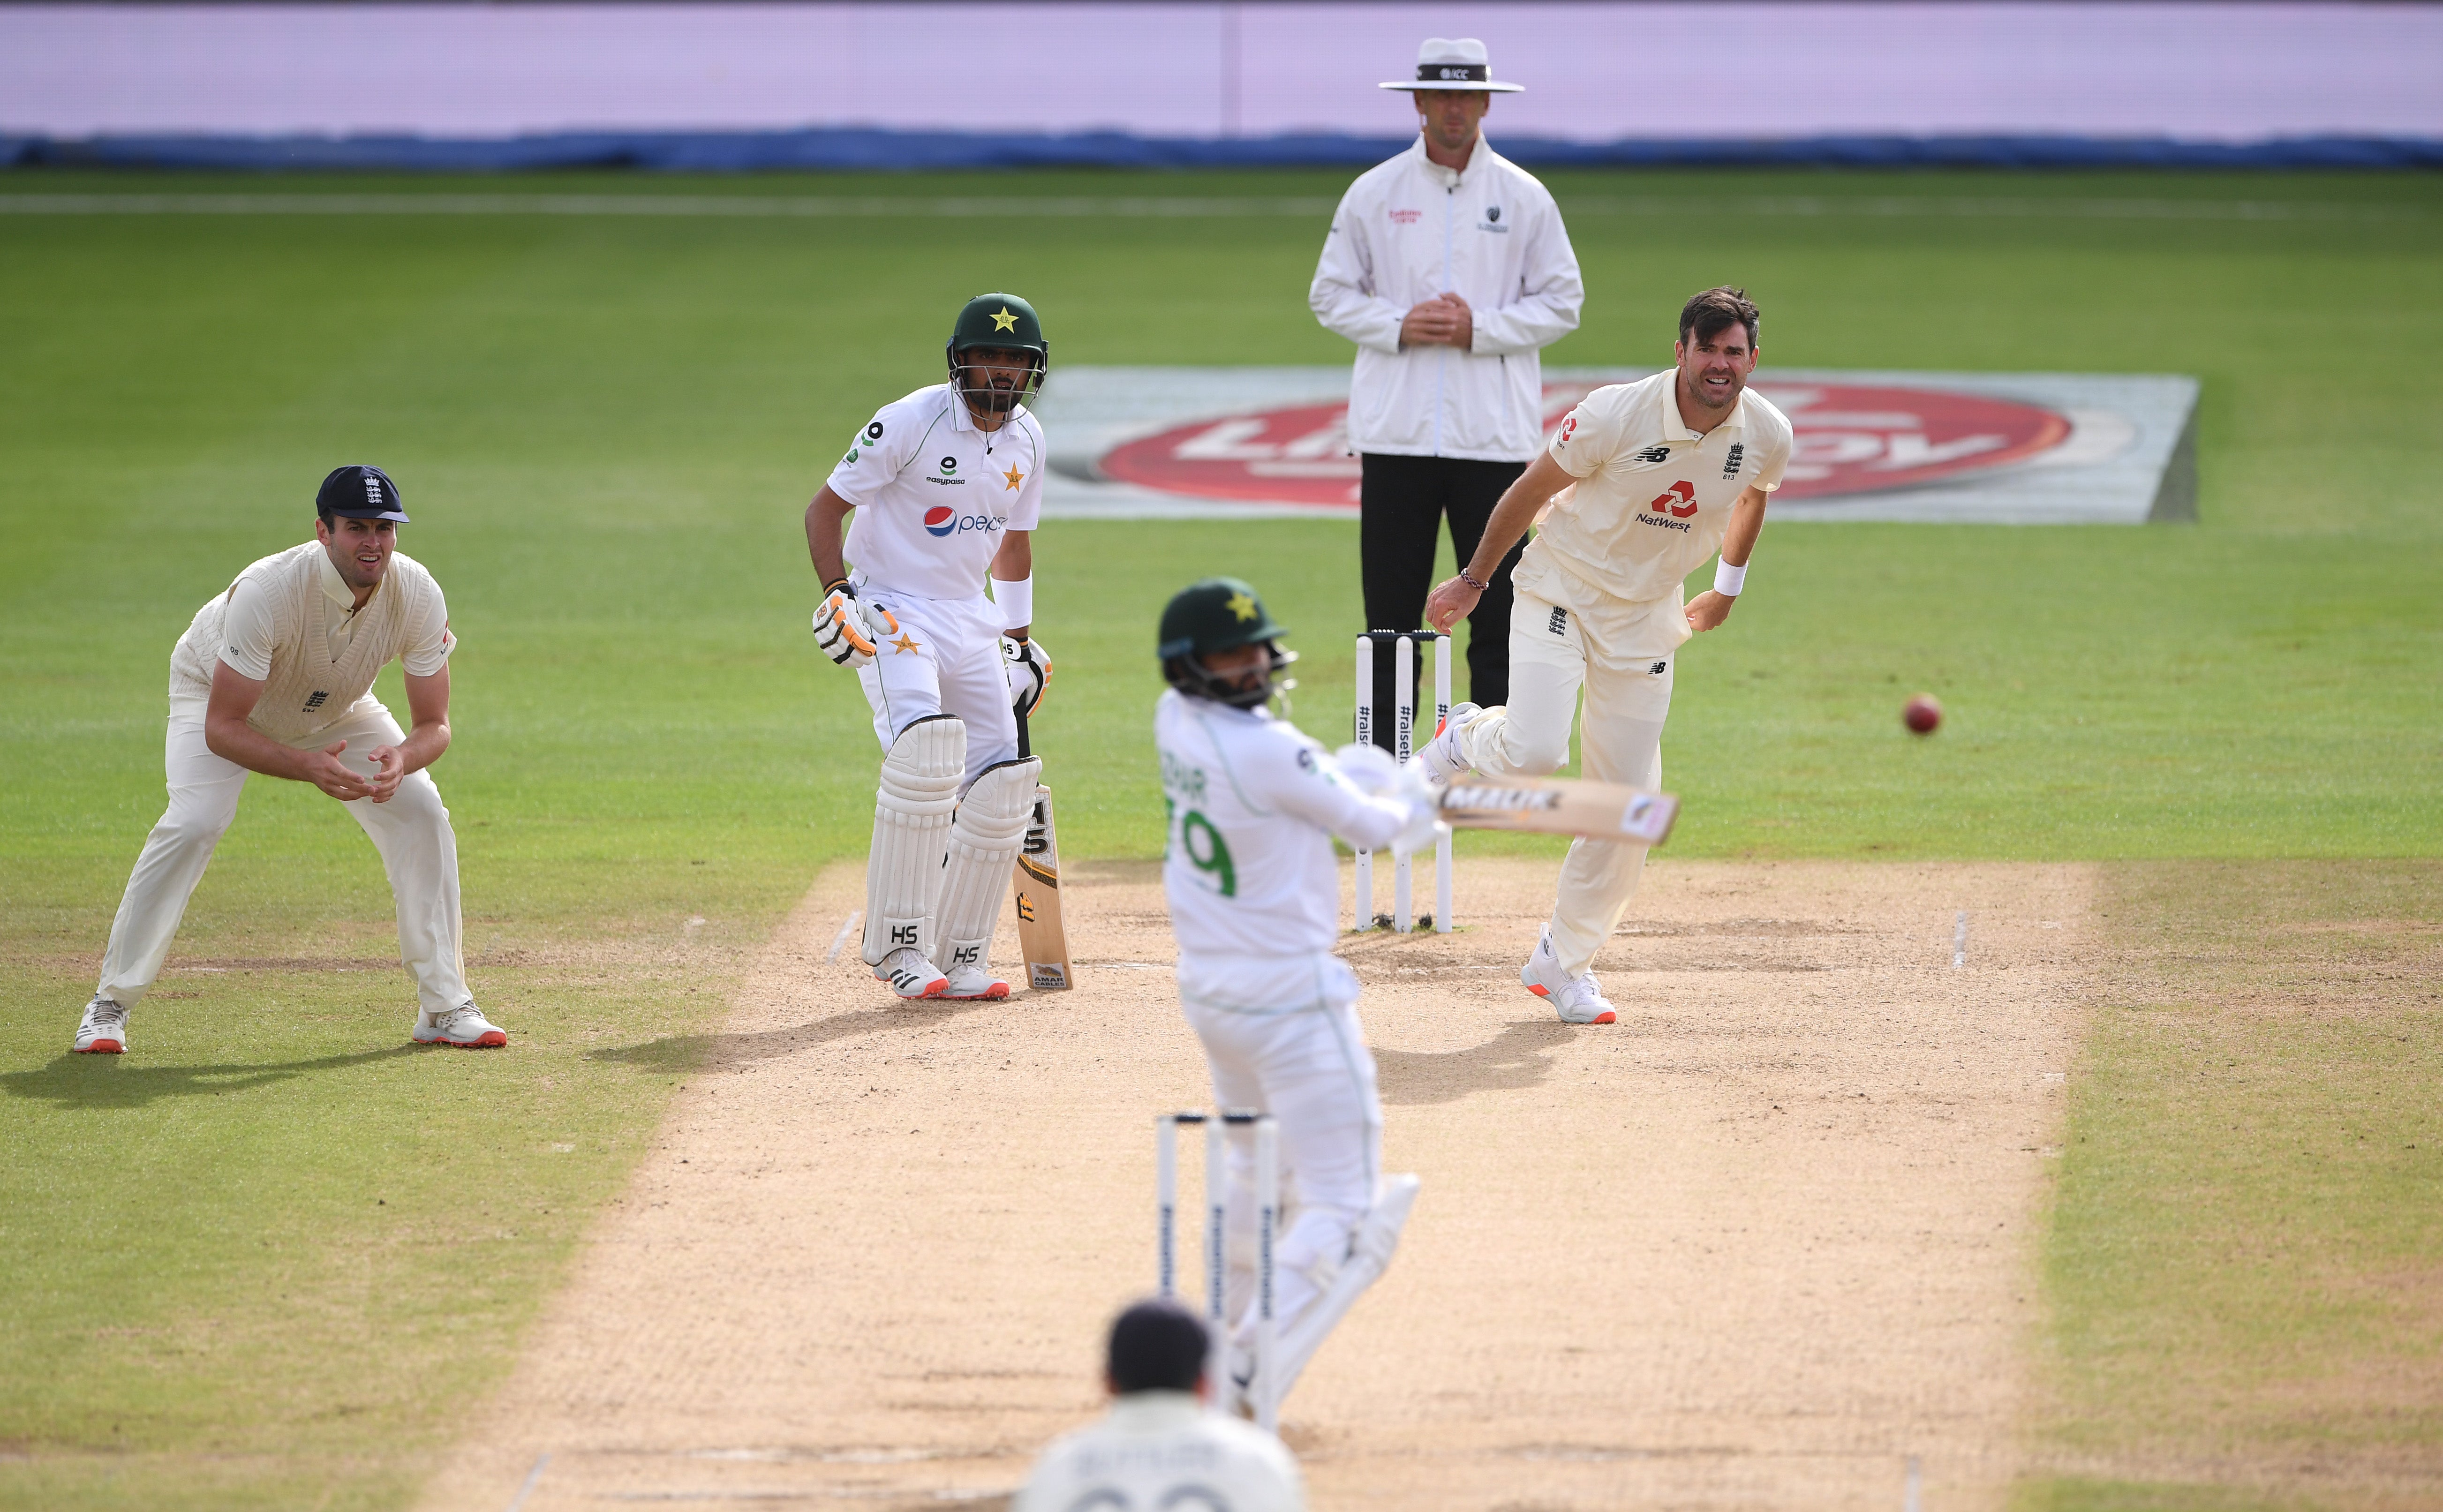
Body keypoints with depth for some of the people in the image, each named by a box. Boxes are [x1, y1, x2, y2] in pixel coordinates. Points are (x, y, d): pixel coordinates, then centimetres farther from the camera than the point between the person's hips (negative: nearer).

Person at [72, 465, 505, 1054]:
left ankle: (445, 1006, 1)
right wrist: (307, 768, -52)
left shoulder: (417, 595, -29)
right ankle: (111, 1004, -13)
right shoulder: (266, 591, -41)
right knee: (193, 823, -26)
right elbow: (222, 728, -37)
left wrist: (402, 758, -44)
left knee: (422, 816, -11)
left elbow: (435, 724, -20)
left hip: (334, 709, 4)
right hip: (217, 691, -4)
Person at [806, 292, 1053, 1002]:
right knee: (925, 745, -29)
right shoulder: (911, 423, -15)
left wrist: (1020, 640, 21)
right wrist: (839, 594, -23)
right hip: (891, 613, -7)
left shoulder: (1026, 439, 5)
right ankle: (899, 947, -23)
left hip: (971, 618, 7)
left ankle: (960, 959, 13)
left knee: (1001, 782, 1)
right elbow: (825, 509, -11)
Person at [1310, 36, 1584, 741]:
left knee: (1497, 610, -1)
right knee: (1390, 611, 1)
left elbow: (1563, 303, 6)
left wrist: (1478, 329, -9)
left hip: (1494, 435, 0)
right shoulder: (1373, 193, 7)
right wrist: (1399, 326, -9)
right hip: (1395, 431, 0)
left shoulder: (1525, 198, 5)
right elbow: (1330, 293, 9)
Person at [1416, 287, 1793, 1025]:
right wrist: (1473, 579, 1)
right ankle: (1468, 738, 10)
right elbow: (1532, 489, -8)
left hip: (1645, 618, 4)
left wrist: (1727, 589, 24)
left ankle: (1562, 963, 19)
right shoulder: (1617, 414, -23)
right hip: (1560, 596, -4)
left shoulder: (1767, 436, -11)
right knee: (1536, 753, -27)